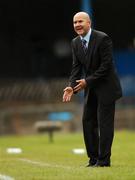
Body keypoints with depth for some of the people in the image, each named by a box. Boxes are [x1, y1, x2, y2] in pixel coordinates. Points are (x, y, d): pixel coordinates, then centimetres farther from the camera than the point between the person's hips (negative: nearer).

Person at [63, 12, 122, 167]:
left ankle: (104, 160, -2)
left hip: (106, 87, -7)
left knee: (104, 122, -6)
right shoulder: (75, 43, 3)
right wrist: (71, 86, -13)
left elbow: (106, 65, -20)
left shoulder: (103, 39, -18)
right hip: (90, 88, 7)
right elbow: (76, 67, 3)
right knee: (88, 121, 5)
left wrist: (87, 81, -21)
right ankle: (94, 158, 12)